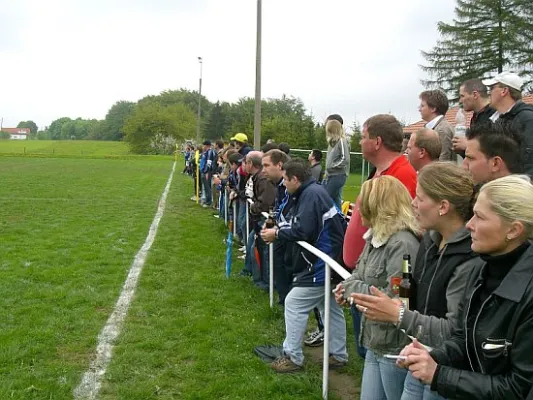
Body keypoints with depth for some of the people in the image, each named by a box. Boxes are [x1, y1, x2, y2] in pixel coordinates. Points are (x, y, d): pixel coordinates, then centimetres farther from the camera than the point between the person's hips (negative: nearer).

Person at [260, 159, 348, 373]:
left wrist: (276, 234, -12)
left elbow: (302, 231, -26)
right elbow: (299, 224, 15)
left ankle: (292, 357, 6)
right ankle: (338, 355, 30)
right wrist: (278, 230, 4)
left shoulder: (311, 194, -20)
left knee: (294, 304, -4)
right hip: (330, 260, 11)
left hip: (321, 263, -11)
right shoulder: (311, 192, 12)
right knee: (332, 307, 18)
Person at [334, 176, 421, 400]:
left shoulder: (402, 244, -23)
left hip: (396, 348, -9)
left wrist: (352, 288, -16)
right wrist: (347, 286, -5)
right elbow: (362, 271, 18)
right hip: (376, 344, 9)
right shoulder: (376, 238, 9)